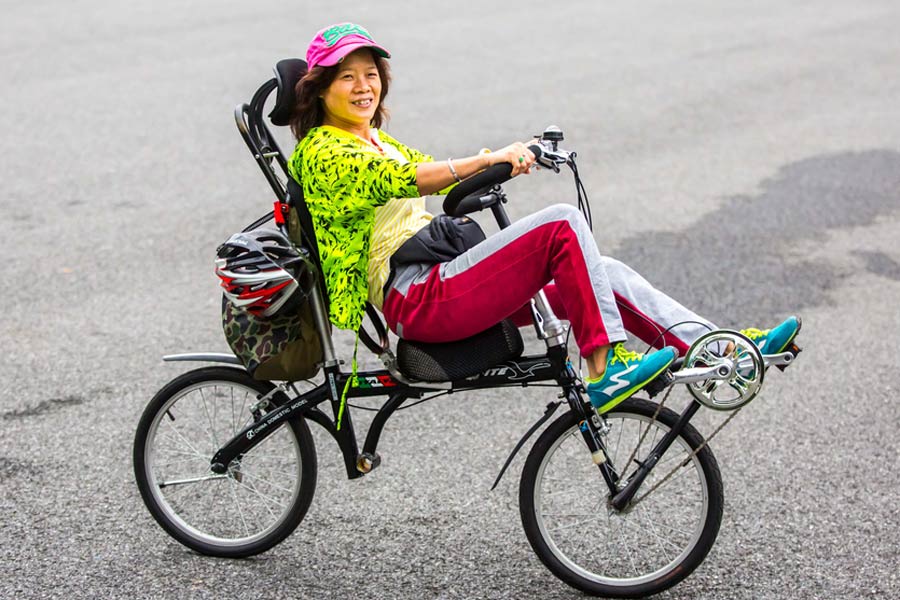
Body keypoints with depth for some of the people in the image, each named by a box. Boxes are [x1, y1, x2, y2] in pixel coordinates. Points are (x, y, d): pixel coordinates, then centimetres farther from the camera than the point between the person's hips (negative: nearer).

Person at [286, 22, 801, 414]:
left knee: (602, 273, -2)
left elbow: (439, 176, 21)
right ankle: (605, 370, -22)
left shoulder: (379, 141, 27)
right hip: (420, 301, -9)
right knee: (564, 225, -21)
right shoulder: (321, 152, -5)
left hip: (440, 285, 9)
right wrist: (486, 159, -30)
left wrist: (508, 159, 2)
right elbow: (399, 180, -22)